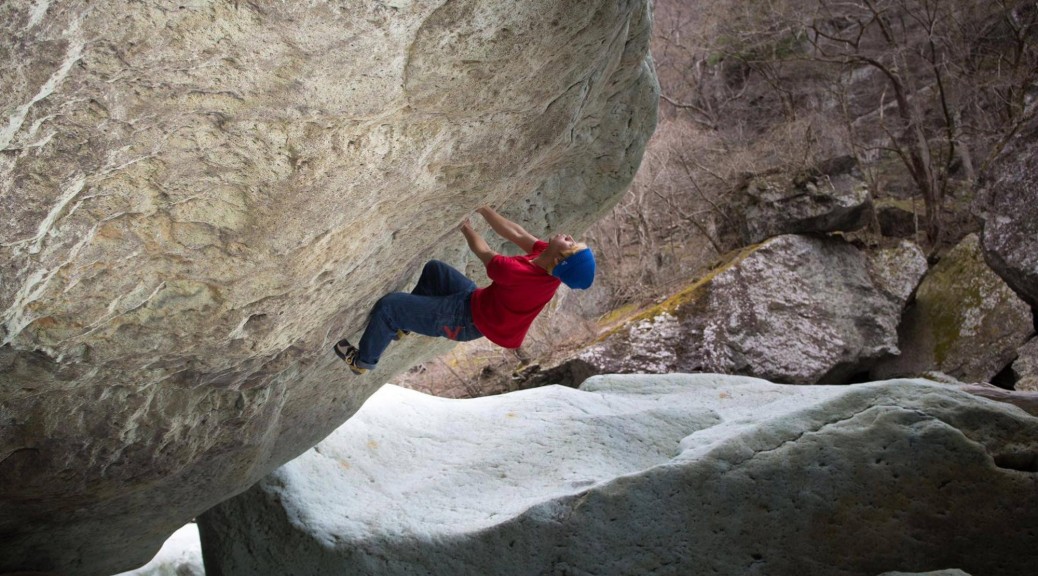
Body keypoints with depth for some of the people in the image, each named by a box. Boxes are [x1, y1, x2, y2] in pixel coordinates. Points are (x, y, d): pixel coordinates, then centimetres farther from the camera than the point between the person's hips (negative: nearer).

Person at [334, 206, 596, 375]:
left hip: (465, 319, -8)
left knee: (388, 305, -4)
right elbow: (517, 235, -5)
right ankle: (402, 325, 37)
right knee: (434, 268, 24)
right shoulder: (552, 266, -18)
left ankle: (363, 361, 22)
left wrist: (465, 226, -1)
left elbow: (484, 254, -19)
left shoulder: (519, 275, -39)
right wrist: (481, 207, -4)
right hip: (478, 301, 8)